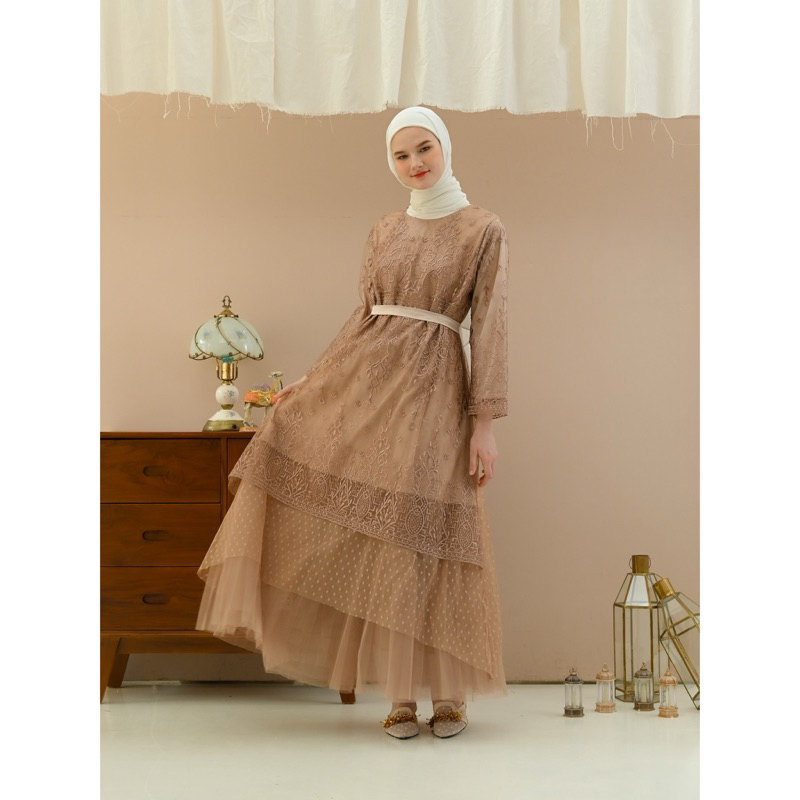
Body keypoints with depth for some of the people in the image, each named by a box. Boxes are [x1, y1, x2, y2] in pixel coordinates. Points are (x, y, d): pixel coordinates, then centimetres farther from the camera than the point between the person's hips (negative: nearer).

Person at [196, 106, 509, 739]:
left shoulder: (484, 230, 1)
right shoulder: (383, 232, 15)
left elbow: (489, 328, -4)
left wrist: (485, 423, -9)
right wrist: (313, 380, 14)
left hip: (433, 384, -4)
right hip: (364, 377, 4)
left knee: (431, 534, -5)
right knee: (379, 532, -5)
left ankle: (451, 694, 9)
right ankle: (400, 695, 2)